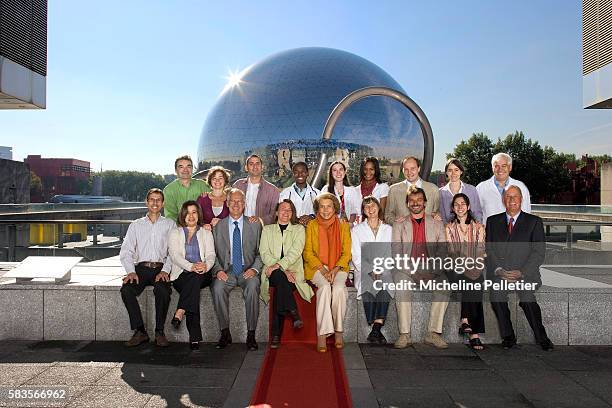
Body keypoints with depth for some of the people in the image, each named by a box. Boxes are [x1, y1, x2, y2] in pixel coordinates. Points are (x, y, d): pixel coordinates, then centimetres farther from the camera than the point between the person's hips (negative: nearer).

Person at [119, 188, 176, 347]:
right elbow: (126, 251, 10)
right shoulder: (136, 225, 19)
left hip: (161, 269, -2)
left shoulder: (170, 224, 13)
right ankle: (140, 331, -16)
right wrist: (131, 272, -7)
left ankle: (160, 332, -18)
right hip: (141, 268, 2)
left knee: (162, 290, -33)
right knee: (126, 289, -27)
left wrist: (165, 270, -14)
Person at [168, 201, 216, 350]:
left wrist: (205, 266, -21)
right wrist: (191, 266, -22)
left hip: (203, 275, 1)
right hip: (182, 274, -1)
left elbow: (211, 255, 5)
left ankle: (179, 313, -38)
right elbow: (175, 255, -2)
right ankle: (195, 337, -35)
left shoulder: (206, 233, 19)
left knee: (196, 278, -35)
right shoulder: (175, 233, 15)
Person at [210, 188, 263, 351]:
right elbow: (213, 254, 8)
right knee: (218, 288, -30)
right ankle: (225, 333, -15)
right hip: (226, 271, 1)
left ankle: (251, 334, -20)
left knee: (252, 287, -32)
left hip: (248, 271, -1)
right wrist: (218, 270, -10)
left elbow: (260, 252, 6)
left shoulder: (255, 225, 9)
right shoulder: (218, 226, 11)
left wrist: (254, 269, -11)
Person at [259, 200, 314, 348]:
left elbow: (295, 251, -3)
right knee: (280, 277, -35)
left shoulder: (299, 229, 16)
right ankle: (294, 314, -33)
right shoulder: (267, 229, 19)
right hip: (273, 273, 1)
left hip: (293, 271, 0)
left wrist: (278, 265, -20)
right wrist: (283, 270, -13)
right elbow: (264, 253, 3)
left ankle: (276, 335, -28)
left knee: (280, 286, -32)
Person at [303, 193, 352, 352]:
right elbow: (308, 252, 2)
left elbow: (346, 253, 4)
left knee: (338, 288, -29)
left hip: (338, 267, 1)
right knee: (325, 286, -30)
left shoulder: (343, 226, 7)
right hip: (316, 267, -1)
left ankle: (339, 331, -15)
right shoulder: (311, 225, 5)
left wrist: (335, 270, -12)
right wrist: (322, 269, -12)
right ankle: (322, 335, -28)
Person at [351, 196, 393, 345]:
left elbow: (391, 255, 10)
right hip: (364, 272, -1)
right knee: (368, 288, -33)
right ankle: (377, 331, -29)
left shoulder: (388, 229, 17)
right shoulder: (356, 230, 12)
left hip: (384, 271, 1)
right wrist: (371, 271, -12)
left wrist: (380, 271, -8)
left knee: (385, 287, -32)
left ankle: (375, 331, -32)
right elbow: (356, 257, 3)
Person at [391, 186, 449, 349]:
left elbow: (442, 252, 5)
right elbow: (396, 254, 1)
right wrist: (412, 272, -14)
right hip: (406, 269, -1)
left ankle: (433, 333, -18)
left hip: (431, 270, 1)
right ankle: (404, 334, -24)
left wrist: (432, 273, -12)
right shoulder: (399, 225, 12)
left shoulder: (437, 224, 14)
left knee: (444, 288, -27)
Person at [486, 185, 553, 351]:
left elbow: (539, 252, 1)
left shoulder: (534, 222, 10)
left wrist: (521, 272, -11)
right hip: (499, 272, 2)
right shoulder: (493, 221, 16)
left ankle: (541, 337, -4)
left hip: (525, 273, -1)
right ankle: (508, 336, -7)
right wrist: (499, 270, -8)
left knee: (527, 297, -27)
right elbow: (488, 249, 8)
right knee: (497, 295, -25)